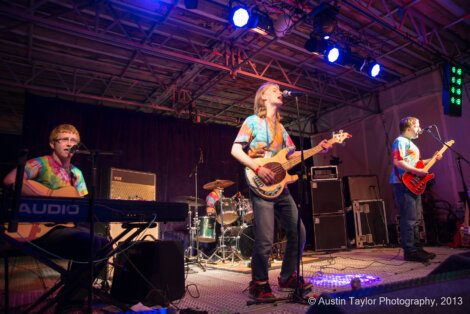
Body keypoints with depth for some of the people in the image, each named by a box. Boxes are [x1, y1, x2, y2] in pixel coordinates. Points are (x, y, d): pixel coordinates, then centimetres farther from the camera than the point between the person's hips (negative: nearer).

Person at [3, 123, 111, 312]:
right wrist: (50, 195, -24)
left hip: (66, 225, 7)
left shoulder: (77, 173, 15)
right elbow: (10, 180, -23)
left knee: (104, 243, -8)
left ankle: (76, 297, 5)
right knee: (90, 242, -27)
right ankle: (68, 303, -7)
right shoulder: (41, 163, -5)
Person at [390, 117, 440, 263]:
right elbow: (398, 162, -21)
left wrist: (432, 159, 21)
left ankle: (417, 248, 21)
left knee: (416, 218, 13)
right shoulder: (401, 141, -9)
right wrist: (417, 171, -21)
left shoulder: (410, 143, 24)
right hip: (403, 183, -11)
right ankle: (410, 251, -5)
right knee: (409, 218, -10)